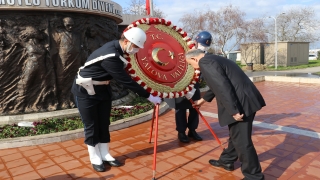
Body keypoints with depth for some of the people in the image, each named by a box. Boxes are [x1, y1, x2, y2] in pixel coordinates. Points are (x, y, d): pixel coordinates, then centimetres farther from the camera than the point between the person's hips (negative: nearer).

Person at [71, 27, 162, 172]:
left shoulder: (116, 47, -5)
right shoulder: (110, 56, -32)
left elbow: (123, 76, 9)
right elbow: (126, 81, -31)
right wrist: (149, 96, -25)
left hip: (102, 89, 8)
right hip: (85, 91, -8)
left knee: (104, 123, 11)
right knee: (91, 126, 3)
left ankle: (105, 155, 24)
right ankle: (95, 158, 19)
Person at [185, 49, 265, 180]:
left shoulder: (205, 62, -11)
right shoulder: (213, 59, 21)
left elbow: (223, 87, -22)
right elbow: (216, 85, 35)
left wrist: (234, 110, -21)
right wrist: (204, 100, 46)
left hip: (241, 103, -11)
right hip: (246, 100, 11)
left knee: (242, 141, -1)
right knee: (236, 135, 23)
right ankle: (226, 161, 41)